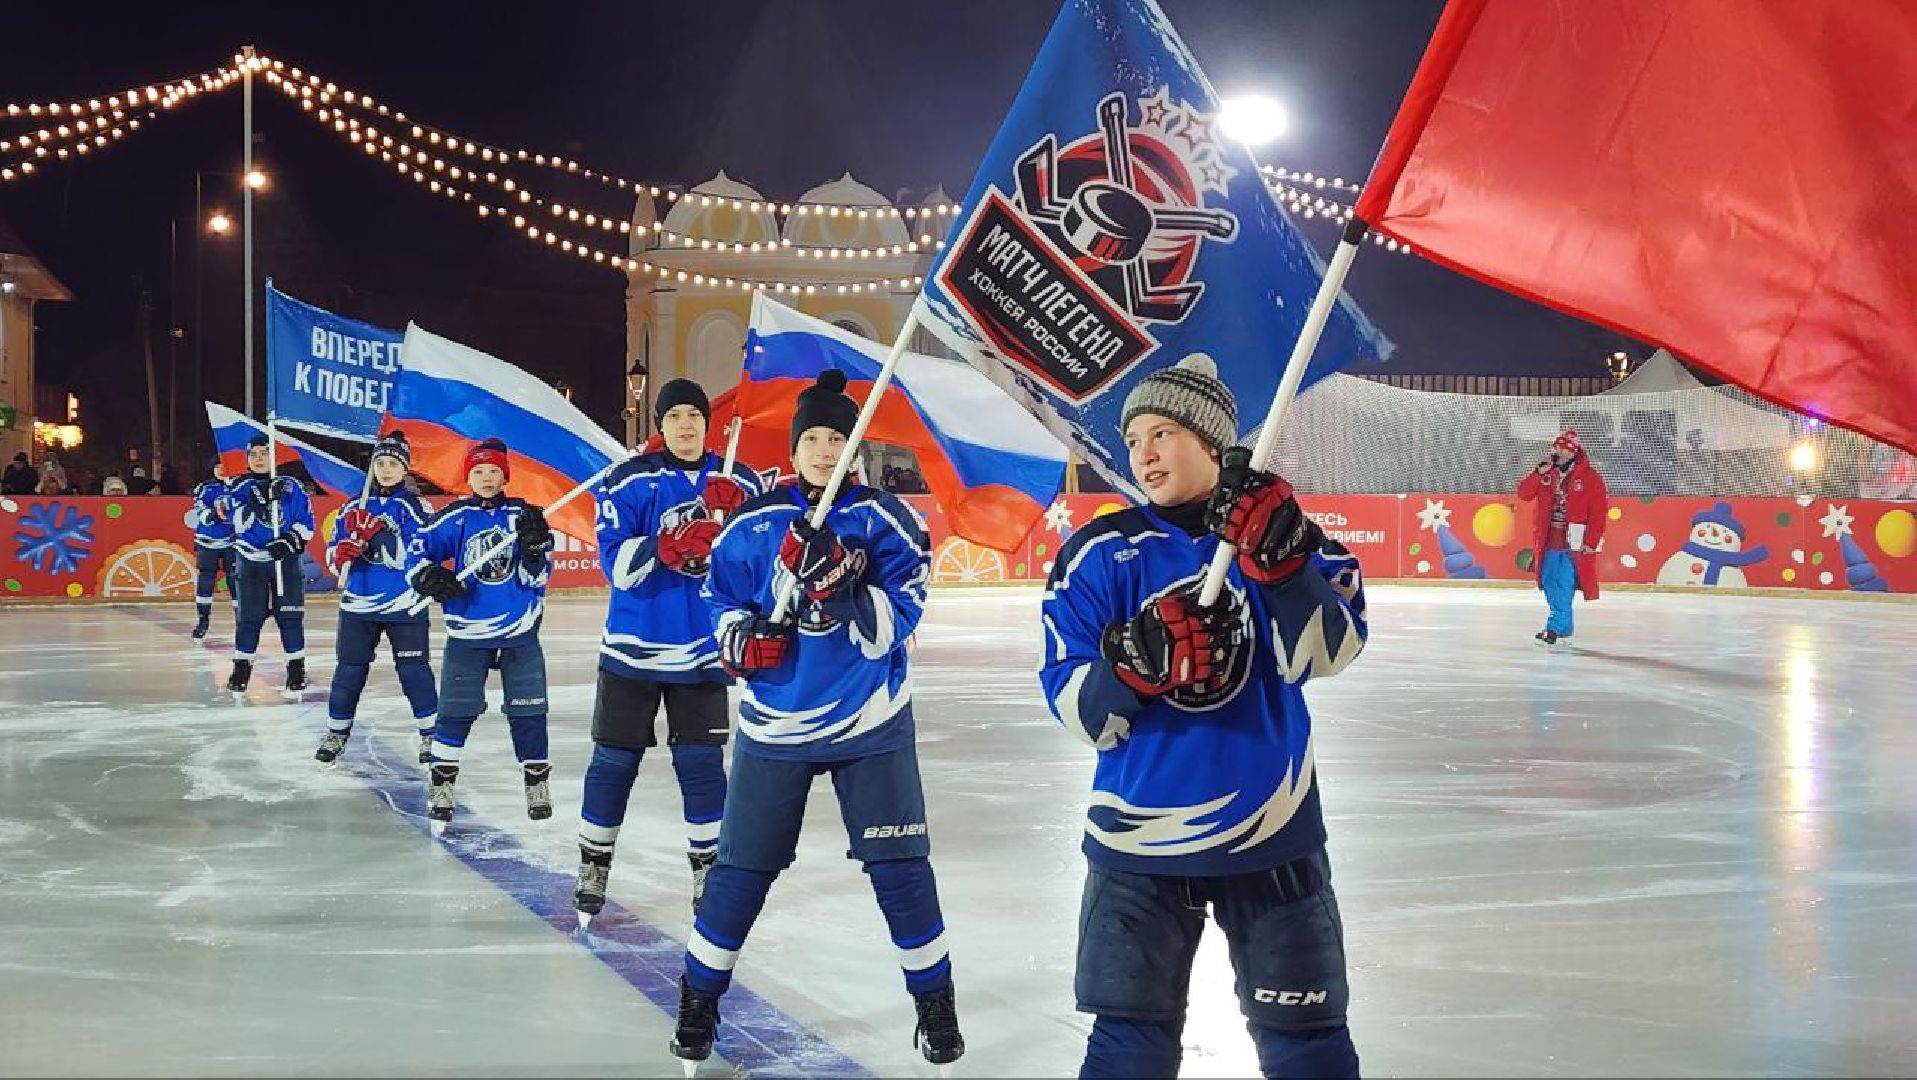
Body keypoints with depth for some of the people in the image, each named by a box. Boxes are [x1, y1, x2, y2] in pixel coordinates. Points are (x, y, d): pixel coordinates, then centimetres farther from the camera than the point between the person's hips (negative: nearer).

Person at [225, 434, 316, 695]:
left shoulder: (290, 487, 3)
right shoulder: (240, 488, 3)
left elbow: (306, 522, 2)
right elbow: (240, 522, -12)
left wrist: (290, 541, -13)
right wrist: (259, 500, -25)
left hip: (286, 559, 0)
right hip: (252, 559, 0)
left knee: (290, 614, -1)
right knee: (249, 616, 1)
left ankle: (296, 667, 8)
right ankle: (241, 668, 13)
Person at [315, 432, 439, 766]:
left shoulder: (414, 507, -4)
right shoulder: (354, 507, 9)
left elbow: (414, 556, -16)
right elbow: (333, 556, 8)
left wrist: (377, 532, -24)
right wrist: (344, 552, -15)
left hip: (404, 606, -3)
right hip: (358, 604, 4)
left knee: (414, 670, -3)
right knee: (349, 669, 8)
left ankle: (431, 734, 8)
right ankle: (337, 732, 23)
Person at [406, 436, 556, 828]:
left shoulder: (523, 515, 0)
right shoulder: (454, 517, 0)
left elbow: (537, 577, -3)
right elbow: (418, 553, 2)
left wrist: (534, 545, -21)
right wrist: (431, 578, -17)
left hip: (520, 631, 0)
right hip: (467, 630, 0)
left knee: (527, 709, 4)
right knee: (456, 708, 2)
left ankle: (537, 781, 18)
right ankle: (442, 782, 16)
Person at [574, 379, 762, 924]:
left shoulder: (739, 482, 0)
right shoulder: (630, 481, -7)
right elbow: (616, 564, -16)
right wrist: (668, 544, -31)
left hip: (702, 648, 1)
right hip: (633, 647, -1)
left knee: (701, 761, 2)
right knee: (614, 759, 6)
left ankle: (708, 866, 18)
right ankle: (593, 866, 21)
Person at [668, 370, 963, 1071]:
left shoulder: (884, 518, -7)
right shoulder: (756, 521, -2)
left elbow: (892, 625, -15)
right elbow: (719, 599, 9)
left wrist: (839, 584, -31)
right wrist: (741, 638, -11)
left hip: (870, 724, -1)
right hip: (774, 723, 1)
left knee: (899, 865, 1)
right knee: (742, 865, 5)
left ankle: (934, 999, 19)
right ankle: (699, 995, 24)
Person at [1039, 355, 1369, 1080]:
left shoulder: (1284, 532, -1)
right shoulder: (1102, 554, -3)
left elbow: (1324, 654, -18)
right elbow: (1076, 711, -9)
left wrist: (1277, 559, -31)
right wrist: (1135, 662, -28)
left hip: (1274, 835, 1)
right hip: (1139, 838, 0)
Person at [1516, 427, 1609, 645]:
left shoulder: (1589, 477, -4)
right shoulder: (1547, 473, 11)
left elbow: (1599, 511, -7)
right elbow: (1524, 493, 5)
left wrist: (1591, 542, -12)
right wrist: (1539, 472, -9)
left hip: (1574, 543, -6)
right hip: (1549, 541, 6)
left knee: (1564, 587, -11)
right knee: (1550, 584, 10)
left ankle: (1555, 628, -11)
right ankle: (1565, 626, 23)